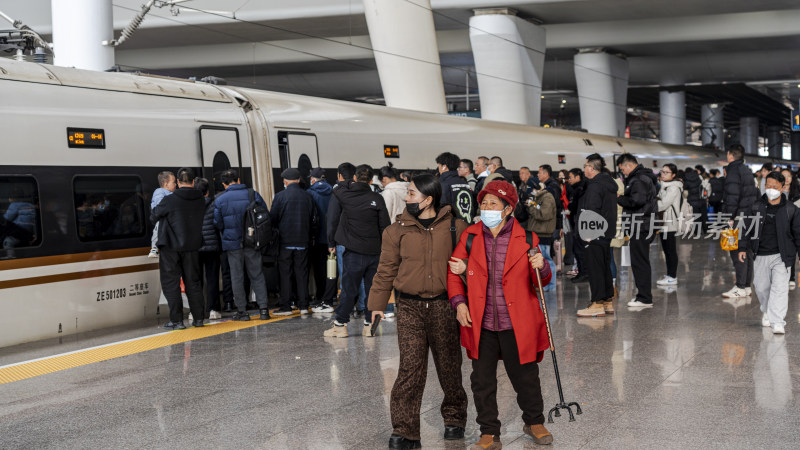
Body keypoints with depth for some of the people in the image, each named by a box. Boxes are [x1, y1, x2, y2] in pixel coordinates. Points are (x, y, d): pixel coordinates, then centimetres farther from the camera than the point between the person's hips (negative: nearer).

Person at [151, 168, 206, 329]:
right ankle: (198, 318, 14)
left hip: (171, 247, -4)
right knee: (193, 282, 12)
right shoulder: (201, 201, -1)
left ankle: (176, 320, -1)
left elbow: (154, 216, 0)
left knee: (170, 283, 2)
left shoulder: (170, 200, -13)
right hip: (193, 247, 4)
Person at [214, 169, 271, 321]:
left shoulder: (220, 200, -4)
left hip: (233, 243, -1)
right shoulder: (253, 194, -1)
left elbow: (218, 224, 0)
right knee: (257, 275, 8)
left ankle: (242, 311, 7)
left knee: (237, 277, 6)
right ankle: (263, 308, 3)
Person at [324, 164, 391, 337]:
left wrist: (332, 243, 12)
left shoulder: (340, 195, 0)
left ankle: (340, 325, 8)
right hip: (374, 251, 1)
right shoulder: (377, 198, 2)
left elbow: (332, 220, 1)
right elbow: (385, 226, 4)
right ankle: (369, 324, 10)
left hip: (353, 251, -1)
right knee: (372, 288, 8)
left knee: (349, 288, 3)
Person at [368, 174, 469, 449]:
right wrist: (377, 304, 5)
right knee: (410, 369, -7)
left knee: (449, 367, 11)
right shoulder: (397, 230, 3)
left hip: (444, 307, 0)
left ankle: (454, 419, 31)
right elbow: (386, 270, 7)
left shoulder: (455, 227, 1)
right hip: (410, 308, 0)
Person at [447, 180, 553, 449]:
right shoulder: (470, 237, 2)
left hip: (517, 325, -1)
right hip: (480, 325, 2)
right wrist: (459, 302, -3)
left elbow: (540, 282, 4)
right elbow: (453, 272, 10)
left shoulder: (526, 239, -2)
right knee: (482, 381, 8)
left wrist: (541, 268, -18)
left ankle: (534, 422, 36)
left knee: (526, 378, 11)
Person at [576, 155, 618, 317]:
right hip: (606, 233, 10)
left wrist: (588, 234, -19)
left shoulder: (595, 186, -17)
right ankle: (608, 302, 20)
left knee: (595, 268, -6)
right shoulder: (609, 183, 14)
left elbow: (592, 211, -22)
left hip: (595, 235, -10)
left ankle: (597, 304, -4)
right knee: (605, 267, 14)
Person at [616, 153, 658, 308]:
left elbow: (638, 200, -23)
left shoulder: (639, 179, -14)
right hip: (643, 225, 11)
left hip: (640, 226, -11)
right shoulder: (645, 177, 19)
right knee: (641, 261, 15)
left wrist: (619, 199, -10)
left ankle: (644, 298, -5)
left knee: (639, 261, -7)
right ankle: (643, 294, 22)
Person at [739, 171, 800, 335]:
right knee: (761, 287, 12)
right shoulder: (757, 207, 4)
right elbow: (748, 228, 11)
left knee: (780, 288, -10)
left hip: (781, 255, -3)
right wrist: (743, 248, 6)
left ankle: (778, 322, -11)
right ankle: (766, 311, 40)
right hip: (761, 255, 3)